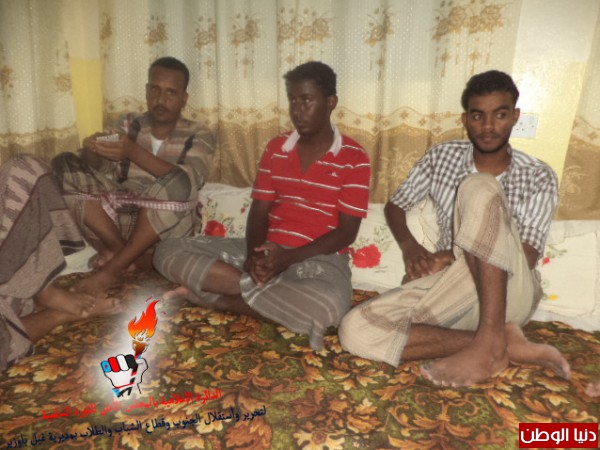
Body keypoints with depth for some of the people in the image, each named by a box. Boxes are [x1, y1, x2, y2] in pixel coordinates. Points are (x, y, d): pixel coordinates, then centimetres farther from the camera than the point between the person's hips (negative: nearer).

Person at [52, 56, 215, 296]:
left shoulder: (198, 136, -1)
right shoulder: (128, 124, 9)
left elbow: (187, 180, -20)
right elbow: (100, 169, -1)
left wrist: (134, 152, -32)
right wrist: (92, 153, -25)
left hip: (168, 225, -3)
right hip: (122, 217, 3)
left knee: (178, 183, -34)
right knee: (64, 164, -10)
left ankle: (112, 267, -23)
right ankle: (118, 250, -18)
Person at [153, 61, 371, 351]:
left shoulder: (354, 159, -4)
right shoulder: (275, 148, 9)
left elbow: (347, 232, -9)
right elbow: (259, 211, 5)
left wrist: (290, 257, -22)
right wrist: (254, 253, -16)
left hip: (319, 258, -3)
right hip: (266, 251, 4)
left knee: (328, 305, -40)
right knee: (169, 252, -10)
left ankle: (217, 298, -20)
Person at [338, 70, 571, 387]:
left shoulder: (538, 177, 1)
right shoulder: (441, 158, 7)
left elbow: (526, 259, -7)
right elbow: (395, 206, 14)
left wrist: (454, 256, -17)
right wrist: (409, 246, -6)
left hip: (510, 292, -3)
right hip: (454, 289, 3)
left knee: (478, 187, -29)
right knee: (355, 331, -24)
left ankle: (490, 343, -30)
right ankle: (507, 344, -22)